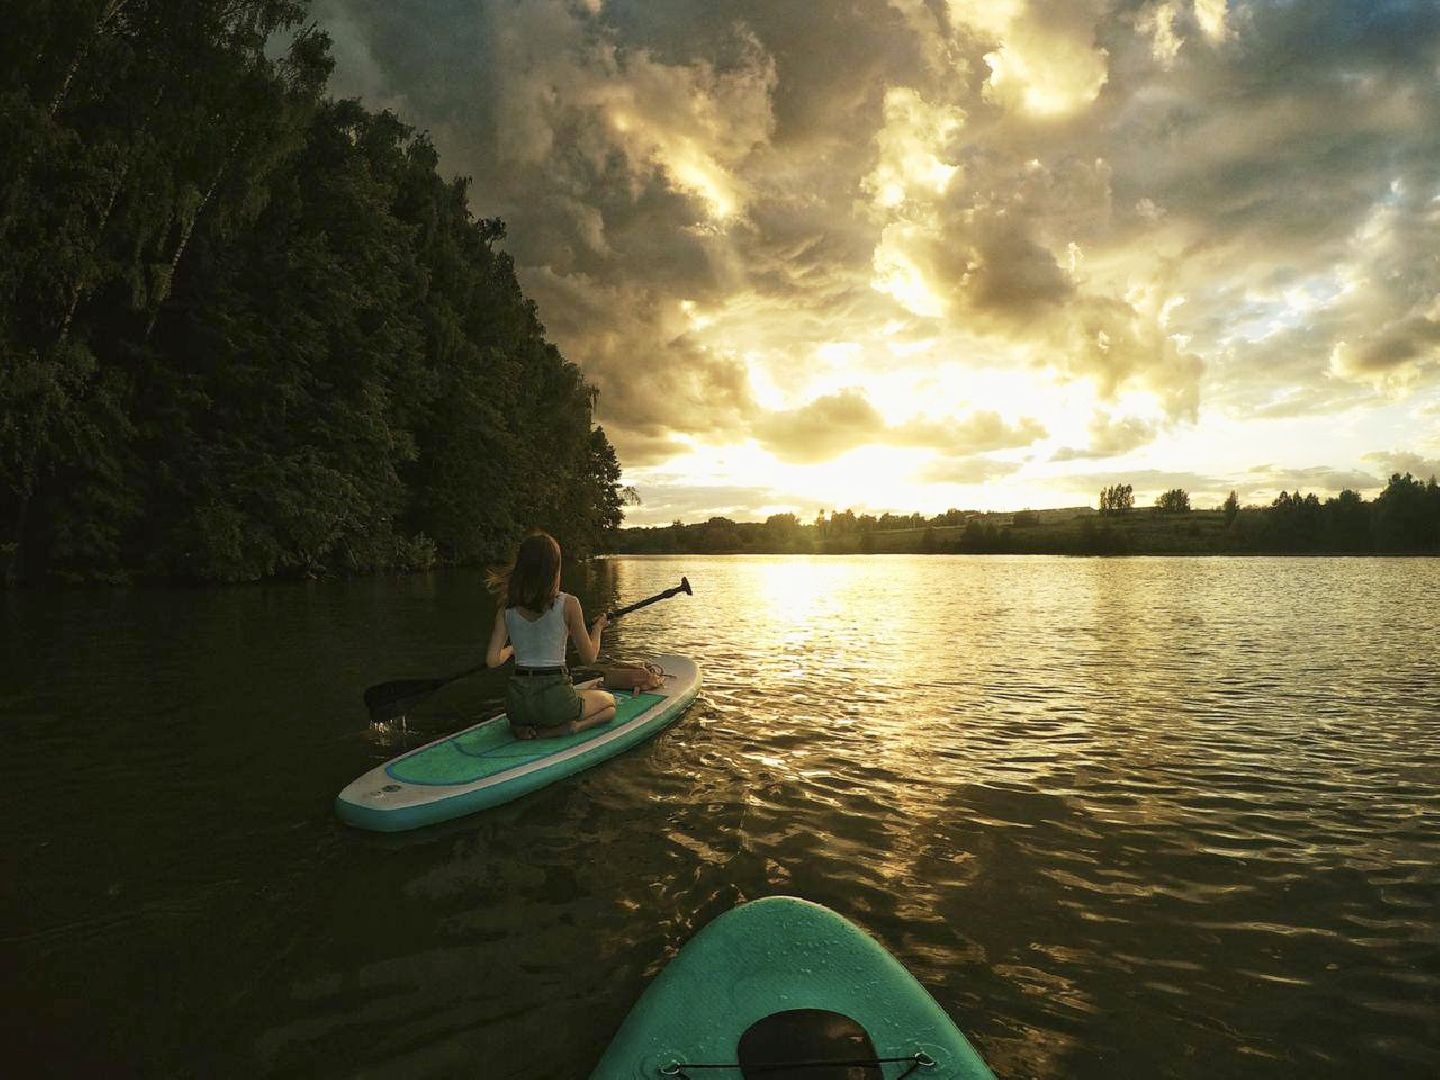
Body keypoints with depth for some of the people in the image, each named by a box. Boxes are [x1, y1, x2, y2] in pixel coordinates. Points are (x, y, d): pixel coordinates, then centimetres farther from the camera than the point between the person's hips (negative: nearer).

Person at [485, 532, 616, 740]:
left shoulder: (507, 609, -1)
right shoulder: (568, 604, -11)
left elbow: (492, 660, -1)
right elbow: (589, 658, -4)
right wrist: (597, 629, 15)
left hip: (517, 703, 4)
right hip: (554, 698, -4)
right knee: (609, 703, 26)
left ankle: (524, 727, 8)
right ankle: (569, 728, -2)